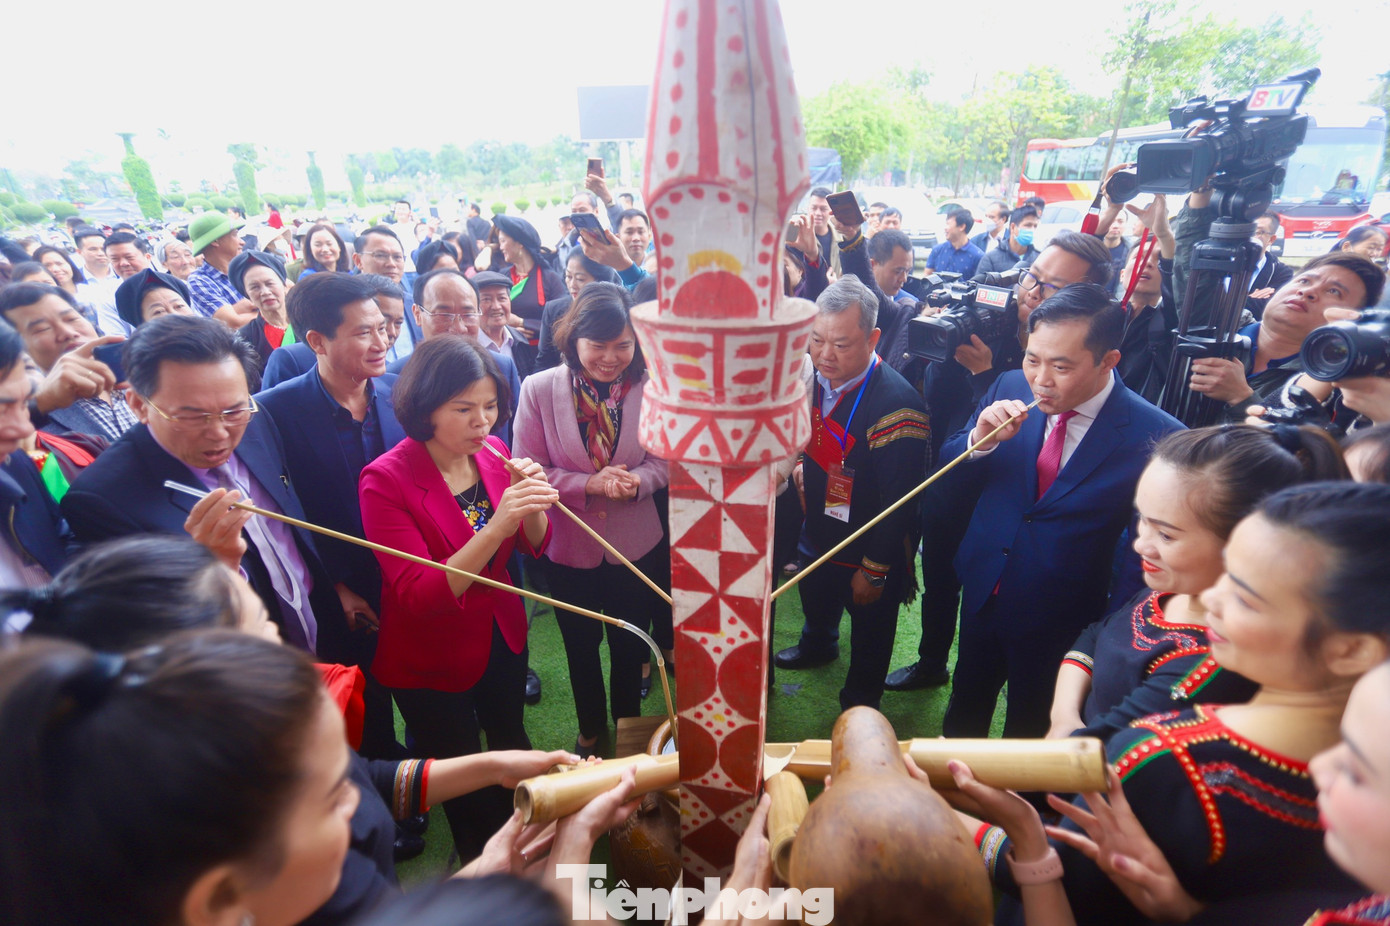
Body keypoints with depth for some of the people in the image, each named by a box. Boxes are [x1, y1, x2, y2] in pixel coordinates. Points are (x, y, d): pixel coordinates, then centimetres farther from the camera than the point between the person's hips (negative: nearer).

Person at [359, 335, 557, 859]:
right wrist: (497, 526, -41)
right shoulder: (386, 479, -23)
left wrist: (533, 504, -23)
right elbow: (419, 596, -29)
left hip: (502, 634, 5)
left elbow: (535, 545, -1)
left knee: (511, 745, 25)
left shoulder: (493, 453, -8)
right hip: (431, 659, -5)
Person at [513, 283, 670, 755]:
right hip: (569, 545, 1)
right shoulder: (538, 389, -14)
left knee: (630, 646, 21)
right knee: (581, 646, 24)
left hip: (637, 544, 0)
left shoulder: (651, 387, -15)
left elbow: (664, 458, -5)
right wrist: (589, 484, -26)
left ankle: (628, 725, 50)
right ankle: (590, 727, 52)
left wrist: (638, 480, -27)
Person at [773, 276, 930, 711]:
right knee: (816, 603, 34)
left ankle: (858, 708, 46)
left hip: (869, 554, -7)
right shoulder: (818, 378, -10)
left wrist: (874, 571, -20)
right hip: (820, 531, 7)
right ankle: (818, 644, 66)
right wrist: (803, 465, 0)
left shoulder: (896, 406, -34)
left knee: (869, 638, 19)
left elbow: (899, 503, -27)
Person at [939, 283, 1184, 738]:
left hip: (1061, 627, -4)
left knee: (1028, 732, 21)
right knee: (963, 715, 26)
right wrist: (981, 440, -22)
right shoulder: (1009, 389, -9)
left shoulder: (1156, 438, -21)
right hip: (982, 594, 4)